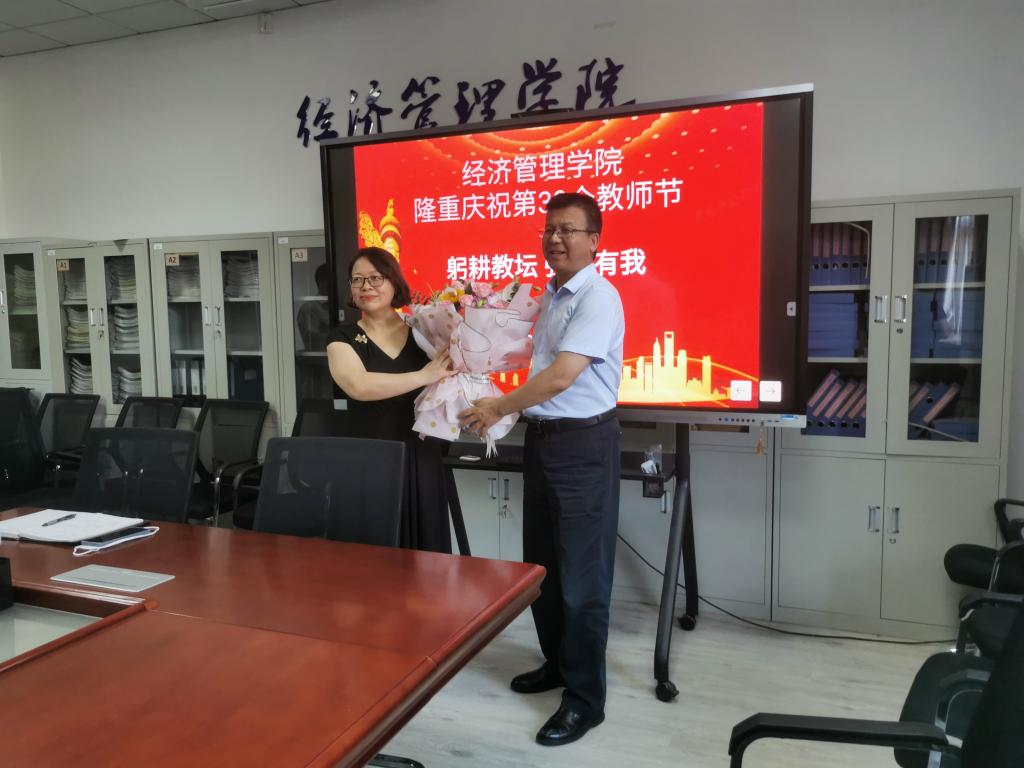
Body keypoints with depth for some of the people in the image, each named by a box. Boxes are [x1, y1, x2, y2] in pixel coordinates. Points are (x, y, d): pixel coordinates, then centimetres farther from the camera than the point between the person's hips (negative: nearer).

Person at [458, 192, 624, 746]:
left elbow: (561, 377, -23)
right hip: (541, 437, 9)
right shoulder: (551, 295, 13)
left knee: (581, 573, -1)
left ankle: (585, 699, 12)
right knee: (540, 563, 18)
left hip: (583, 443, -9)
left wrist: (498, 409, -15)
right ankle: (558, 662, 36)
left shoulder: (598, 297, -16)